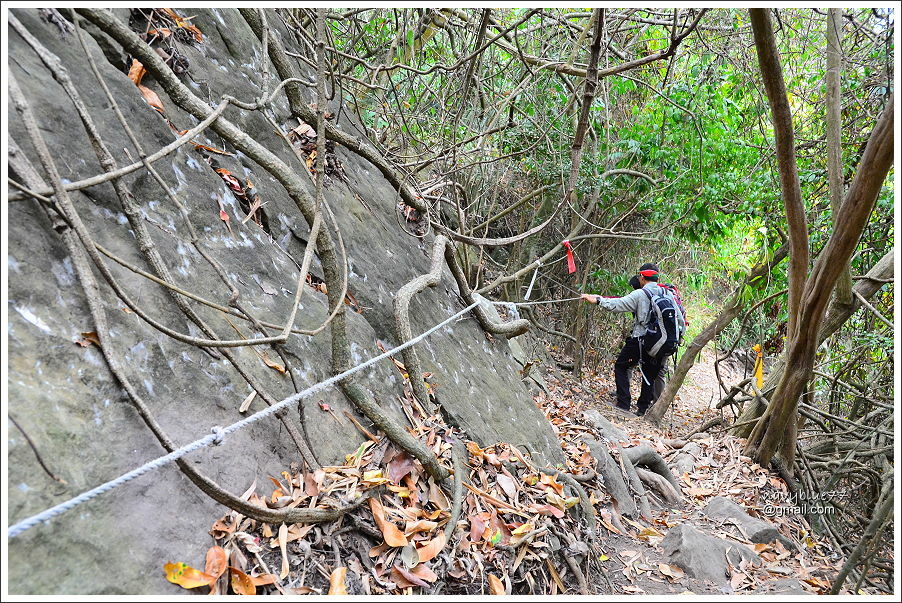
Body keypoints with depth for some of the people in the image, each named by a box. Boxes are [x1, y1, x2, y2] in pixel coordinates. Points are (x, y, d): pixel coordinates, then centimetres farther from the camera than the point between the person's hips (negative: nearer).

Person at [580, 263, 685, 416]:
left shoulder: (640, 294, -9)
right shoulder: (668, 295, 6)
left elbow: (617, 304, -15)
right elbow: (680, 319, 11)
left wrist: (597, 300, -6)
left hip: (639, 341, -5)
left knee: (621, 367, 12)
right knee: (650, 375, 17)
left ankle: (623, 405, 7)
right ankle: (642, 409, 19)